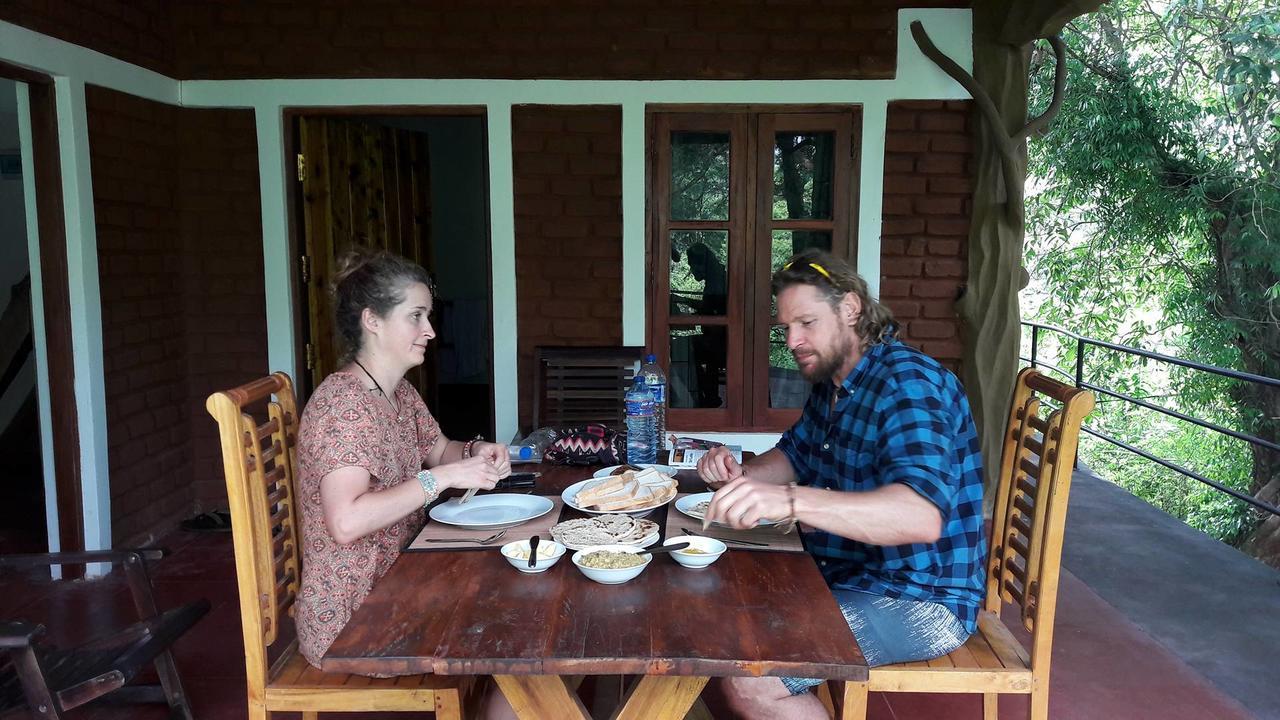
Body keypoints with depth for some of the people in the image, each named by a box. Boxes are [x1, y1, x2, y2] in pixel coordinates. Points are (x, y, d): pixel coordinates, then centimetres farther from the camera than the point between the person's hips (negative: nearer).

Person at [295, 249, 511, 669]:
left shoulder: (400, 394, 7)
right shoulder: (342, 400, -22)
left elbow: (440, 450, 21)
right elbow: (346, 521, -33)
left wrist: (475, 454, -1)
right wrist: (442, 477, -29)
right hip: (349, 620, -8)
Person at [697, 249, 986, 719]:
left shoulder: (907, 383, -22)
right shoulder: (831, 384, 8)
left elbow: (923, 514, -38)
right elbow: (793, 456, 21)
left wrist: (789, 500, -51)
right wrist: (741, 476, -3)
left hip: (920, 599, -9)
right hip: (846, 575, 9)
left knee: (744, 679, -23)